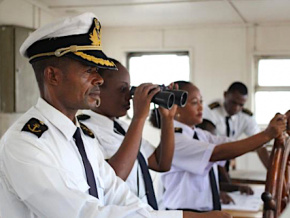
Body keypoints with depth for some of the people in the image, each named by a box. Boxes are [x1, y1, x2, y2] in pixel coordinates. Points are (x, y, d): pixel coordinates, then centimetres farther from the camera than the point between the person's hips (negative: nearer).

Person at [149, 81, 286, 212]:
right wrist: (267, 135, -24)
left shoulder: (200, 135, 11)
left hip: (210, 210, 7)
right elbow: (217, 153, -24)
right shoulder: (173, 139, -15)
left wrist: (269, 132, -13)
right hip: (185, 211, -7)